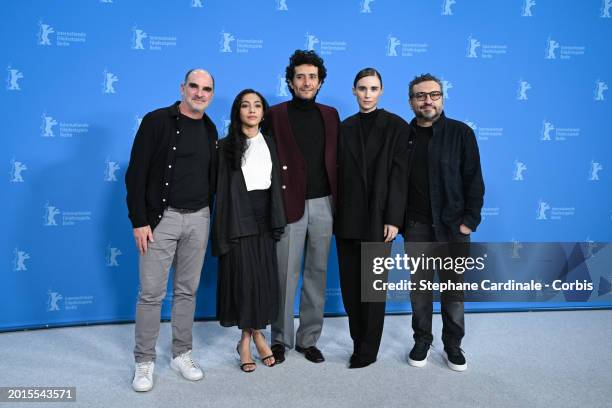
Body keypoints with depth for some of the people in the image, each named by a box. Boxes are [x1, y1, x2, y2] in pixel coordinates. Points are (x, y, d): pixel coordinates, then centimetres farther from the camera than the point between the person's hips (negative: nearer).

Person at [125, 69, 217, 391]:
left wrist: (208, 216, 9)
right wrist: (139, 221, -14)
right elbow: (136, 173, -9)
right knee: (151, 292, 1)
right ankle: (144, 361, 17)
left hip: (198, 219, 5)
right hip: (161, 218, -4)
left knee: (187, 290, 12)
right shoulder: (157, 121, -6)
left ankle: (181, 355, 25)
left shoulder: (210, 130, 10)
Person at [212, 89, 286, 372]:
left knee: (265, 277, 6)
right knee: (243, 277, 1)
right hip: (239, 218, -4)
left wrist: (277, 221, 5)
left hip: (264, 217, 4)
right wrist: (223, 229, -10)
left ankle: (256, 333, 22)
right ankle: (247, 338, 16)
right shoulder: (227, 146, -1)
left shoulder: (270, 144, 11)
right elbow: (222, 189, -5)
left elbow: (276, 184, 11)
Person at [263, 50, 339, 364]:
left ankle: (309, 339, 22)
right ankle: (280, 339, 18)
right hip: (289, 205, -3)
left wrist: (339, 202, 4)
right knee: (286, 275, 1)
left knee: (317, 273, 9)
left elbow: (336, 160, 11)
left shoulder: (330, 115, 12)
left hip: (324, 204, 4)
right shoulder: (276, 115, 2)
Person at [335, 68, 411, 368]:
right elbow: (339, 172, 8)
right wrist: (336, 214, 2)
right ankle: (359, 339, 27)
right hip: (347, 218, 4)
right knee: (350, 285, 9)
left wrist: (393, 219, -12)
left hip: (378, 219, -4)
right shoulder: (345, 127, 10)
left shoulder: (396, 126, -1)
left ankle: (367, 351, 18)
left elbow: (399, 175, -7)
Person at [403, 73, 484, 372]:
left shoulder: (461, 133, -2)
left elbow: (473, 180, -3)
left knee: (454, 287, 8)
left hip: (452, 224, -1)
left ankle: (453, 345, 24)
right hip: (416, 226, 1)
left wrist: (469, 221, -8)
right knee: (420, 286, 10)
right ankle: (422, 341, 26)